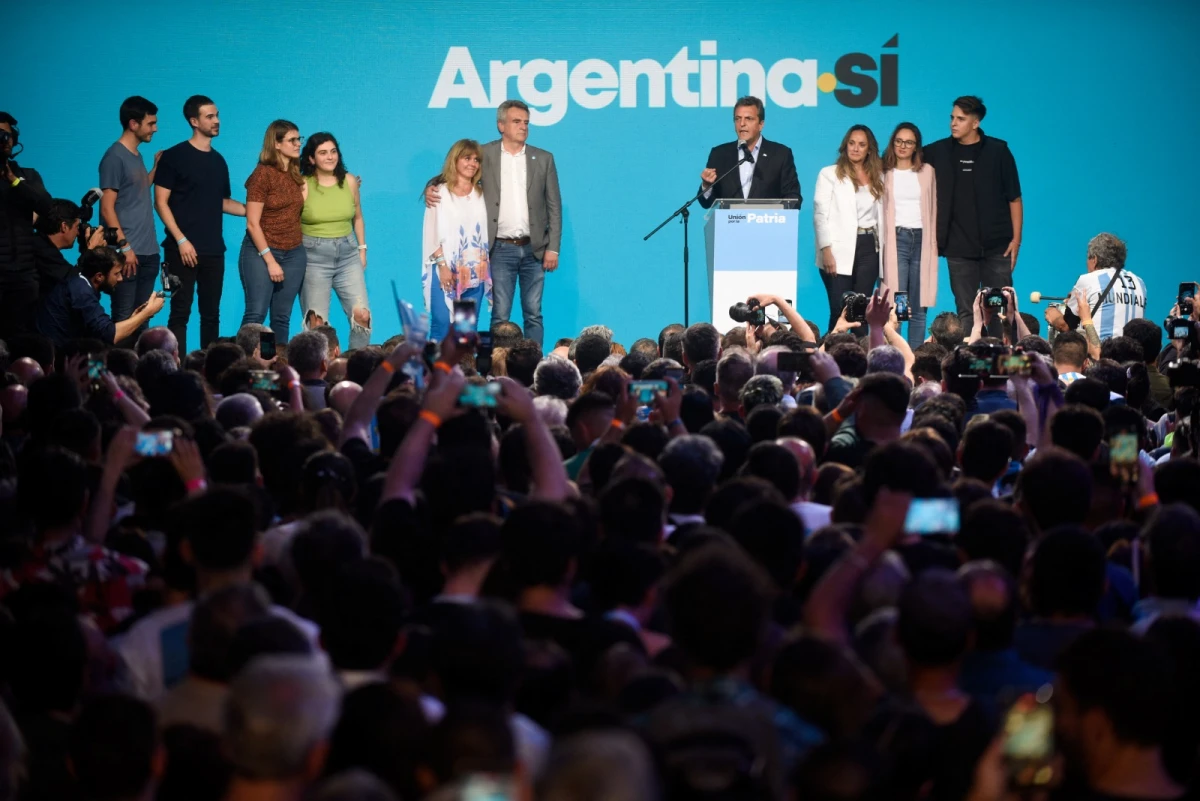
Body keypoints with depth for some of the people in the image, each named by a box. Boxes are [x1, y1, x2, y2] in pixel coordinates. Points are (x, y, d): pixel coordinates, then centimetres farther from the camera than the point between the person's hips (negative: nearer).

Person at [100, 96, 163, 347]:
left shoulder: (137, 156, 15)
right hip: (128, 253, -8)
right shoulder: (115, 157, -10)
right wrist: (124, 246, -17)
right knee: (123, 318, -7)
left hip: (148, 253, 8)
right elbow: (107, 207, -13)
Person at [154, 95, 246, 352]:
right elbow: (161, 202, -7)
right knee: (180, 312, -6)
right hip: (184, 248, -6)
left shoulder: (218, 160, 13)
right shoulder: (174, 157, -5)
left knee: (211, 313, 7)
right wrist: (181, 240, -15)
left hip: (214, 250, 6)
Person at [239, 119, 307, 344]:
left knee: (282, 318, 4)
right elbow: (252, 223, -12)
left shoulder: (295, 175, 10)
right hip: (261, 251, -6)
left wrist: (305, 192, 4)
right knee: (256, 314, -13)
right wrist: (270, 260, -14)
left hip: (294, 254, 6)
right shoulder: (263, 174, -10)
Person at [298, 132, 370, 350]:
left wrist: (362, 249, 16)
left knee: (362, 313, -8)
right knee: (316, 322, -4)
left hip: (347, 253, 3)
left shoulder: (349, 181, 4)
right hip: (314, 256, -3)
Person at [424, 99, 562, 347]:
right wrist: (432, 187, -17)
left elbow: (554, 206, 6)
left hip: (534, 249, 1)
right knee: (500, 315, -1)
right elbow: (451, 173, 7)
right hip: (501, 249, -1)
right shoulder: (485, 155, 3)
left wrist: (553, 248, 0)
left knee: (533, 314, 4)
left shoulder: (543, 159, 7)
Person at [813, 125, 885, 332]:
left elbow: (881, 215, 15)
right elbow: (821, 214, -3)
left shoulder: (877, 177, 14)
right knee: (839, 311, -9)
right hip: (840, 250, -4)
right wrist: (826, 251, -12)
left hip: (869, 247, 4)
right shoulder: (829, 174, 2)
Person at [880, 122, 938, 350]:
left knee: (919, 309, 2)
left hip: (922, 240, 2)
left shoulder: (927, 171, 13)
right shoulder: (884, 173, 8)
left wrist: (932, 242, 10)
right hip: (896, 239, -2)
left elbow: (933, 208, 16)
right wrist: (880, 241, -3)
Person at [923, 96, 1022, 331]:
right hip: (959, 248, 2)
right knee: (965, 312, 4)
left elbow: (1014, 199, 2)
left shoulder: (998, 151, 0)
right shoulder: (939, 152, 4)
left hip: (997, 247, -2)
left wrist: (1016, 239, -4)